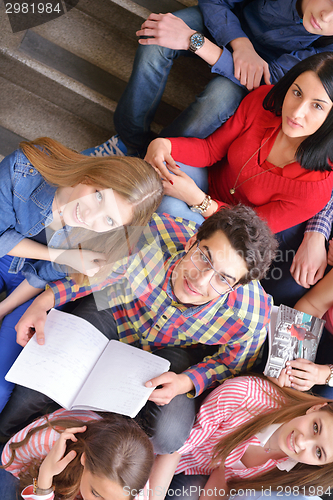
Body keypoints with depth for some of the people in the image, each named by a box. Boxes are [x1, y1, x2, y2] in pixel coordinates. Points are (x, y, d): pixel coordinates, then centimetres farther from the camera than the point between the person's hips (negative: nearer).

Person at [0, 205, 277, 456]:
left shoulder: (250, 319, -35)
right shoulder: (155, 234, -37)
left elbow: (231, 362, -11)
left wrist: (186, 382, -29)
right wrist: (45, 300, -25)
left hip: (176, 348, 0)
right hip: (116, 310, 1)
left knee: (168, 436, -22)